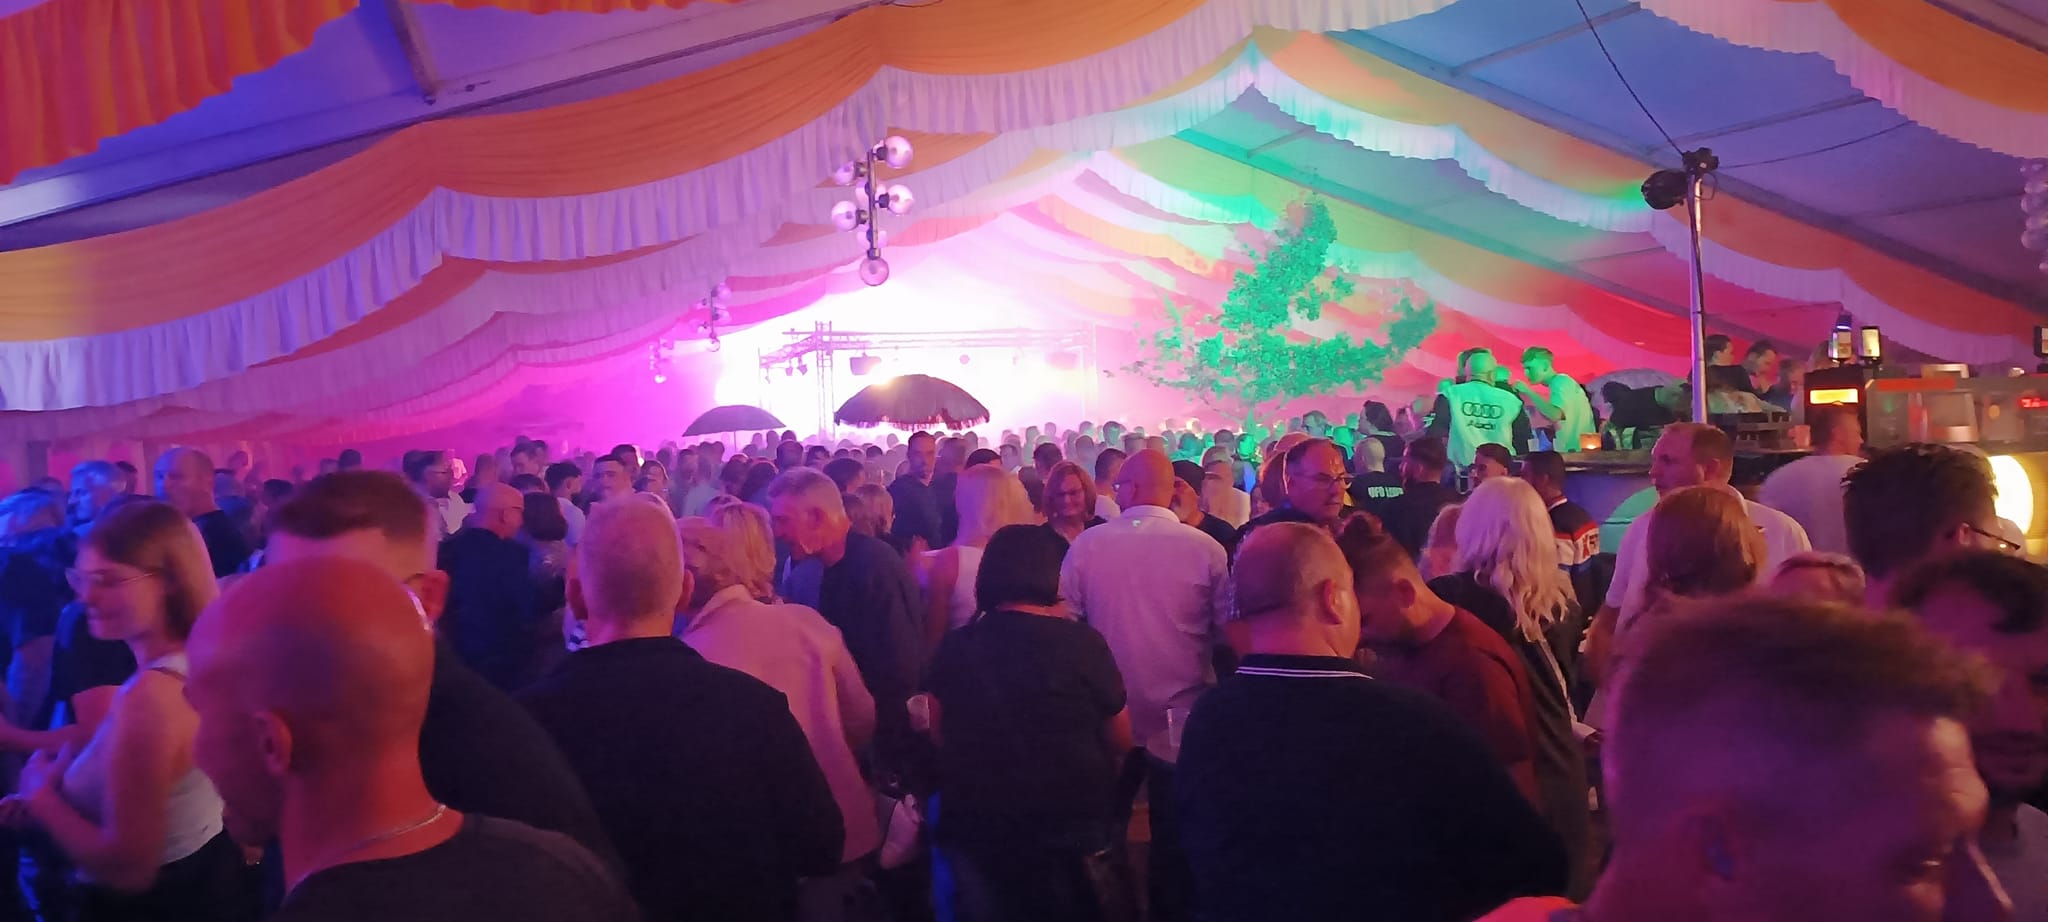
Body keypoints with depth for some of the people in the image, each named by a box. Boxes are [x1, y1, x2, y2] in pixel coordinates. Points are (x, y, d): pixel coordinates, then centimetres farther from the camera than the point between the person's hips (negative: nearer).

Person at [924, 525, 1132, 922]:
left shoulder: (953, 647, -5)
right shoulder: (1081, 643, -13)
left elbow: (938, 736, 5)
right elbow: (1121, 741, -5)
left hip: (973, 828, 3)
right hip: (1068, 826, -3)